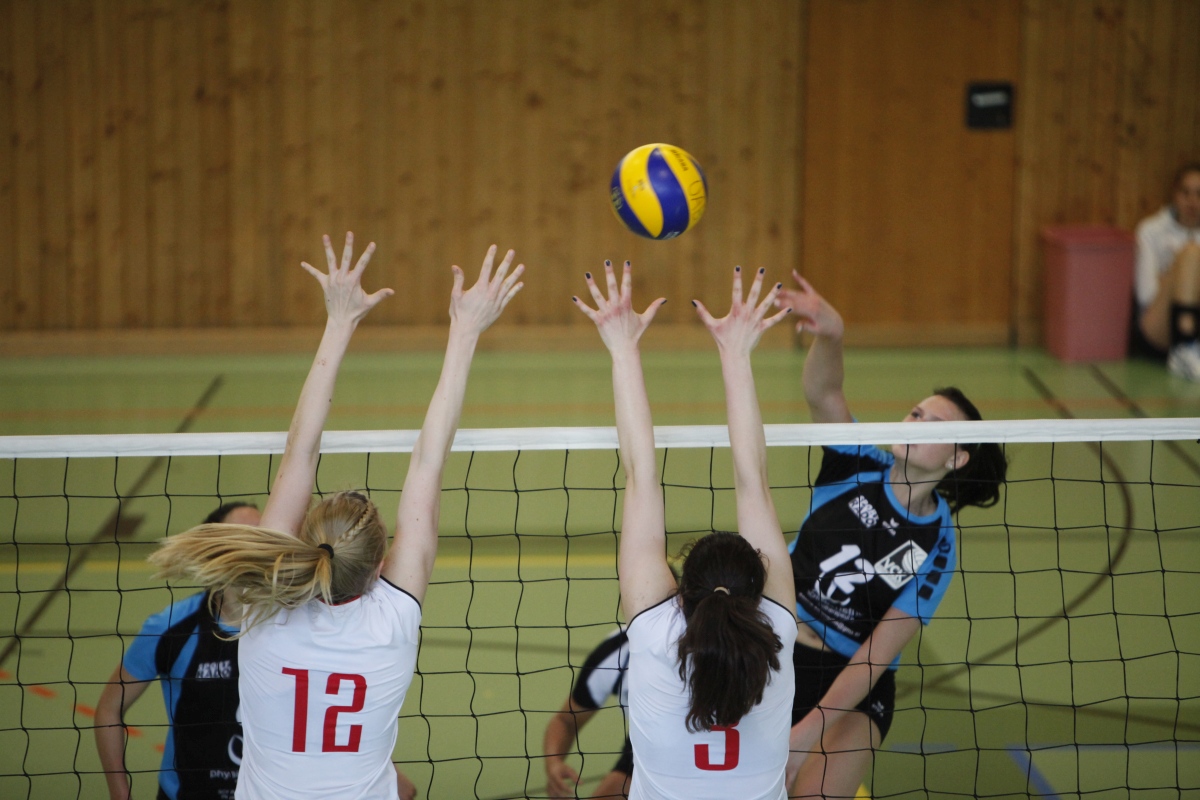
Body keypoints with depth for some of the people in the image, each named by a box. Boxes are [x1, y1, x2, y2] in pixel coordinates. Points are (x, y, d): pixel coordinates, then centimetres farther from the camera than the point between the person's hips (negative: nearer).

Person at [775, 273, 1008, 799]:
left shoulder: (934, 549, -8)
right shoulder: (860, 469, -3)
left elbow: (876, 655, -14)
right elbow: (823, 394, -22)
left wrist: (808, 731, -24)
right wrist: (830, 333, -44)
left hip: (852, 689, -2)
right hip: (775, 654, 2)